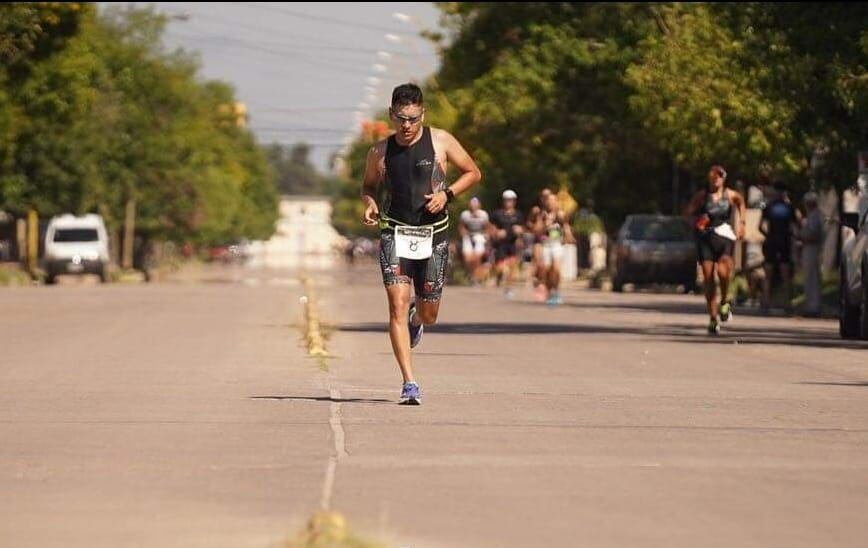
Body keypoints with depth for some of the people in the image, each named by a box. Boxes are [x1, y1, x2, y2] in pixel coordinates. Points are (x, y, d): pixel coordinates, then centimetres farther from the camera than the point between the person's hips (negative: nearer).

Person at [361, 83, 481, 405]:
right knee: (398, 305, -17)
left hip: (433, 236, 0)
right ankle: (409, 384, -18)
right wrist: (370, 204, -4)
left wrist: (447, 194, -8)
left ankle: (416, 318, 49)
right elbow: (368, 186, 19)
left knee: (429, 314, 8)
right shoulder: (380, 152, 4)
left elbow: (473, 173, 8)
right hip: (395, 233, 0)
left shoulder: (440, 142, 0)